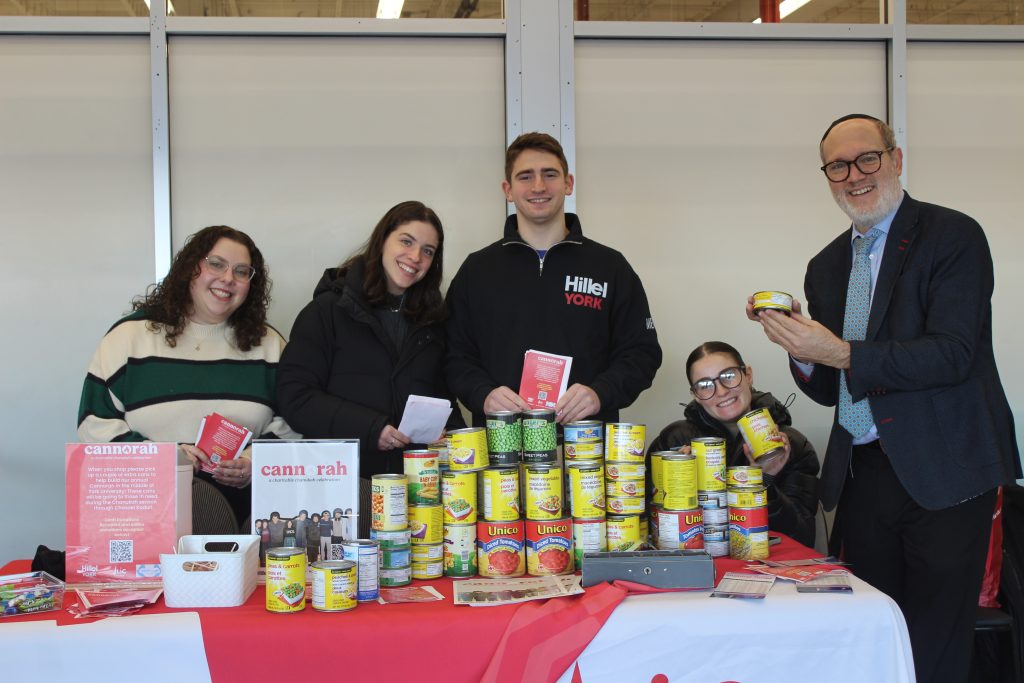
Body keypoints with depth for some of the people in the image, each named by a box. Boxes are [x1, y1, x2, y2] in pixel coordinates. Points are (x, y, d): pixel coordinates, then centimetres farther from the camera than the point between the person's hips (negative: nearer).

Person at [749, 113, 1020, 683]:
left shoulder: (953, 236, -5)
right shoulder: (827, 267, 14)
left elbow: (952, 353, -17)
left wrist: (842, 353, -20)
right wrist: (803, 348, -5)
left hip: (942, 472, -5)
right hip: (862, 476, 6)